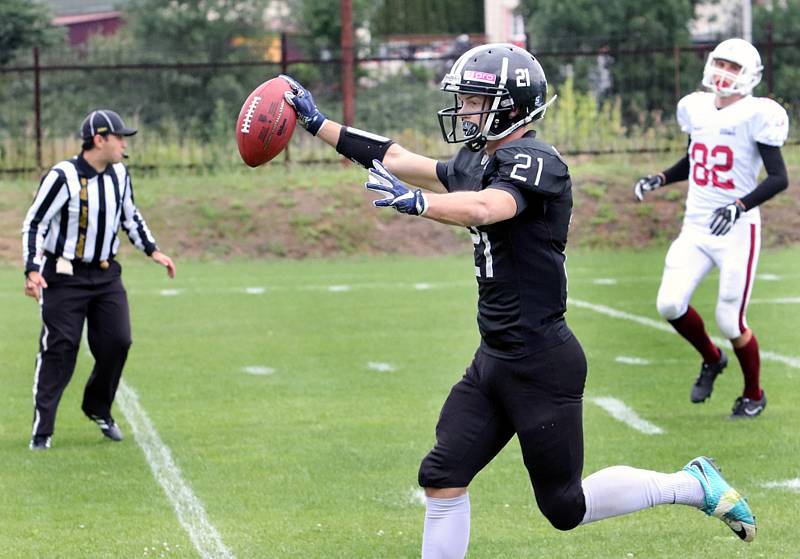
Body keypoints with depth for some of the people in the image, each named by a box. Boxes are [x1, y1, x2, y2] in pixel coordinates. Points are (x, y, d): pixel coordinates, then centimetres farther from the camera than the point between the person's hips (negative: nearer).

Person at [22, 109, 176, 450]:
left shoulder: (119, 175, 3)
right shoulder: (63, 177, -17)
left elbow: (130, 217, 20)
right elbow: (33, 224, -14)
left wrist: (152, 250, 12)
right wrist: (32, 271, -24)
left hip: (106, 274, 6)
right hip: (64, 277, -6)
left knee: (117, 342, -1)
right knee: (59, 348, -7)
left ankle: (98, 408, 21)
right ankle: (42, 429, -1)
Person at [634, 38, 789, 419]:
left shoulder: (756, 116, -11)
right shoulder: (696, 109, 8)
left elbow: (779, 178, -14)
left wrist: (740, 207, -26)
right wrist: (660, 180, 11)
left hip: (736, 231, -5)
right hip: (695, 228, 6)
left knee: (730, 322, -3)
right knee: (670, 305, -8)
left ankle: (753, 395, 22)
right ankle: (711, 360, 22)